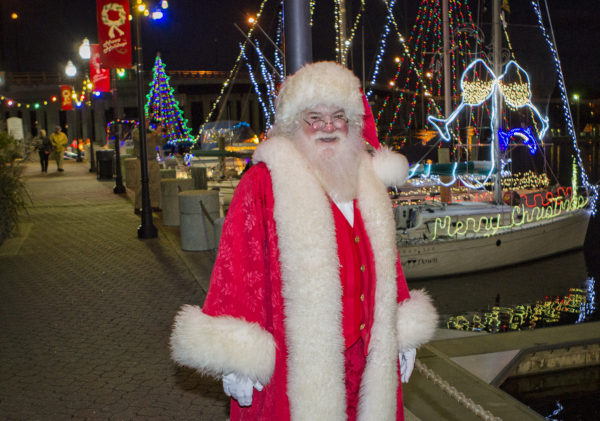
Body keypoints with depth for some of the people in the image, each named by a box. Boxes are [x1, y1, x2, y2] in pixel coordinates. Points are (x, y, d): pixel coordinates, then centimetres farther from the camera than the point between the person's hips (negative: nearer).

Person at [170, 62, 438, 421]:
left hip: (365, 357, 5)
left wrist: (403, 336, 17)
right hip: (296, 361, -5)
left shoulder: (369, 182, 11)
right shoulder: (264, 183, -7)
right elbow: (239, 267, -11)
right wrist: (238, 361, -13)